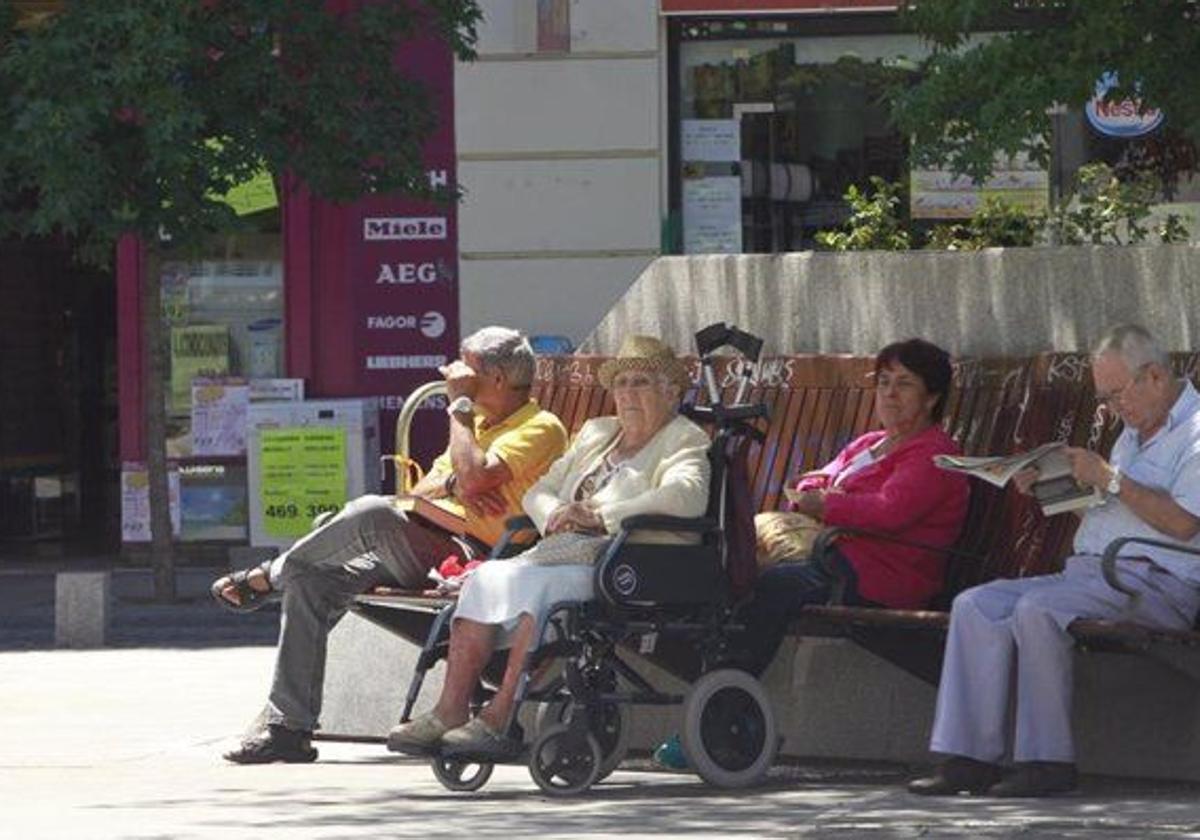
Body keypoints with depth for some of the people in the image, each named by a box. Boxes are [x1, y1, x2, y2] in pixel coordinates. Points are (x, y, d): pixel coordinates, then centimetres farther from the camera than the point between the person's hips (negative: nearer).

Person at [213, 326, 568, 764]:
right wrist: (451, 485, -4)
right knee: (312, 579, -6)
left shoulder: (540, 429, -4)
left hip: (475, 559, -9)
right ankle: (288, 726, -8)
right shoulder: (479, 422, 26)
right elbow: (417, 493, 19)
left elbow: (474, 479, -21)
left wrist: (460, 405, -10)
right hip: (431, 551, 9)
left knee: (373, 513, -31)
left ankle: (270, 576, -7)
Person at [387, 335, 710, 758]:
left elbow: (687, 496, -18)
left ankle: (499, 720, -37)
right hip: (565, 555, 7)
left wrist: (599, 515, -22)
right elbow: (539, 492, 24)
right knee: (486, 579, -20)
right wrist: (557, 517, -2)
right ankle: (450, 711, -28)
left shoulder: (685, 441, 4)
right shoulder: (595, 433, 27)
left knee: (543, 586, -34)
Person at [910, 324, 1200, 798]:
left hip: (1154, 579, -9)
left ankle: (1047, 760, -26)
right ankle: (971, 757, -16)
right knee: (976, 606, -8)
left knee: (1038, 609, -32)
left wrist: (1109, 479, -15)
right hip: (1089, 571, 10)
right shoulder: (1135, 433, 27)